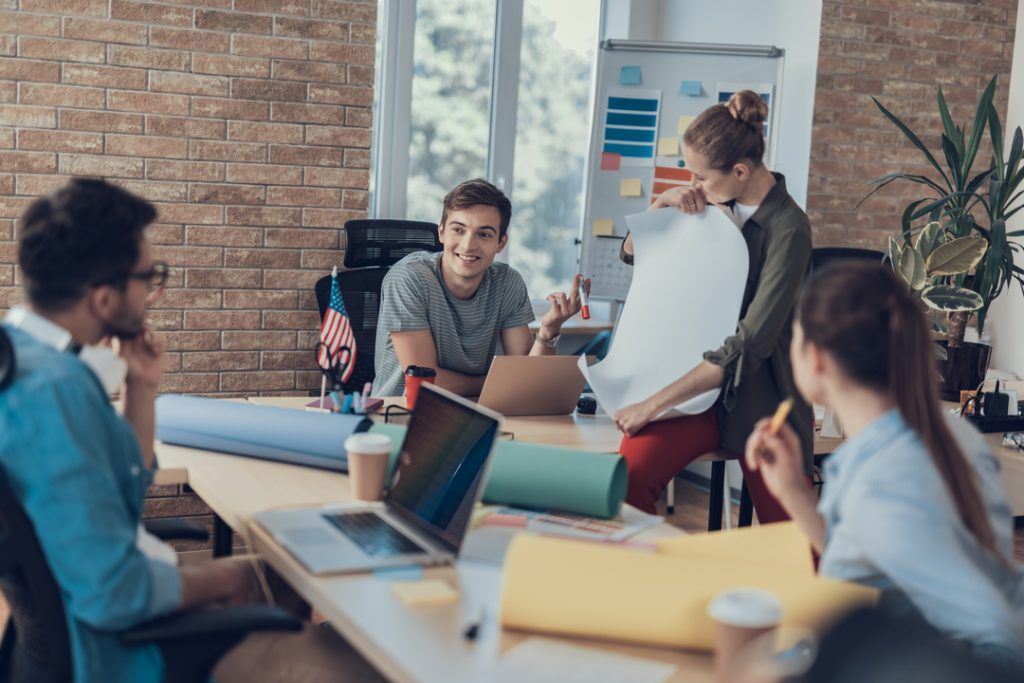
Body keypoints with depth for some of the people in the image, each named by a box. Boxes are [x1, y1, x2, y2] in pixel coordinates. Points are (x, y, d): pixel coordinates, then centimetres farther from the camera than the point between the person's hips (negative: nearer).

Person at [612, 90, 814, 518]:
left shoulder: (787, 230, -14)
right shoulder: (716, 204, 5)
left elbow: (750, 346, -21)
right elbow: (631, 253, 18)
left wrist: (653, 404, -22)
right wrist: (664, 203, -3)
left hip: (759, 398, -4)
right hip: (697, 385, 4)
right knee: (630, 474, -26)